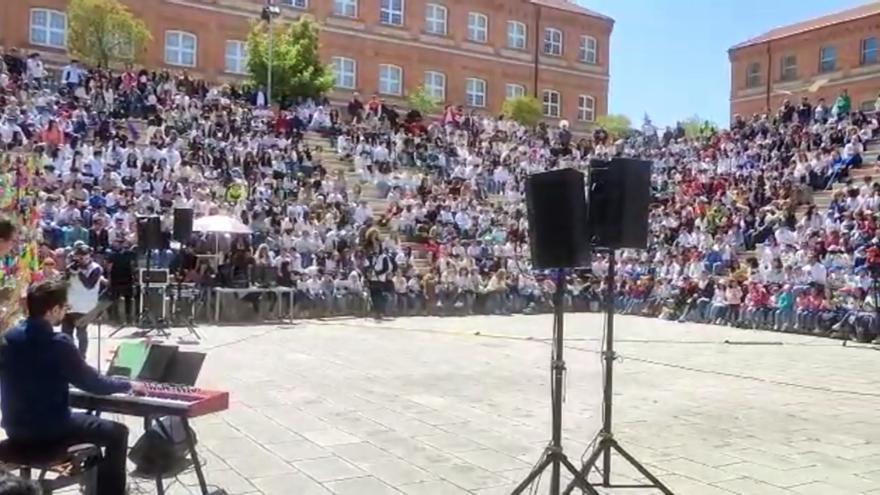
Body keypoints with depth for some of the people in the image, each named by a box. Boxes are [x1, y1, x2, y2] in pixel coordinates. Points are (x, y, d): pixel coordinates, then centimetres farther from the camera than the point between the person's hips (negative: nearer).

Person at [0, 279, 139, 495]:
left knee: (86, 419, 32)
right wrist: (128, 385, 5)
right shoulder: (58, 343, -21)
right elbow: (95, 385, -13)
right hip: (48, 430, -8)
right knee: (118, 433, 9)